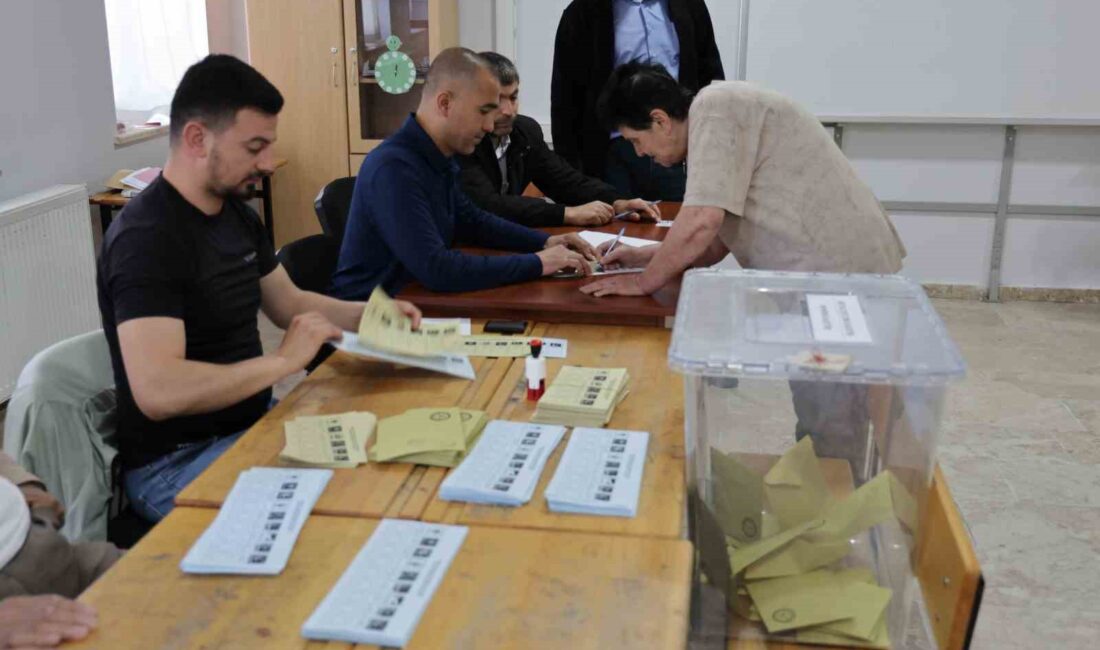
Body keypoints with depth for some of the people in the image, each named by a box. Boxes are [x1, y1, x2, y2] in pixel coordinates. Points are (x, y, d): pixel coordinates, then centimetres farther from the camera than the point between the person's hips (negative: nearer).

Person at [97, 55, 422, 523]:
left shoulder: (236, 213, 5)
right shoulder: (147, 238, -23)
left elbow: (290, 303, 19)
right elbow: (157, 392, -32)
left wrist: (369, 315, 2)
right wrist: (284, 360, -28)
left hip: (252, 421, 9)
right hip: (175, 465, -9)